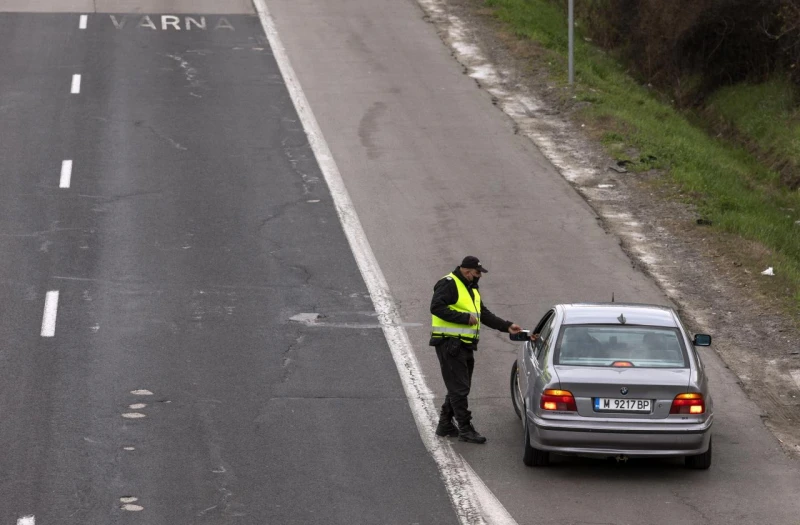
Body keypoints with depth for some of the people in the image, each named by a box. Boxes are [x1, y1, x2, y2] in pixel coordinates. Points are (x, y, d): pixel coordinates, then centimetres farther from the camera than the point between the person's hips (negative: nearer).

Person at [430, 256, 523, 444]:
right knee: (459, 388, -8)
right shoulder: (449, 284, -12)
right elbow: (436, 307, -23)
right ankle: (465, 429, -6)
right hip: (450, 343, -10)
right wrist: (465, 318, -22)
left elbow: (484, 314, 22)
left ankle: (445, 424, 23)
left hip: (465, 345, 10)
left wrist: (507, 326, 11)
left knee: (459, 387, 14)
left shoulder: (471, 289, 19)